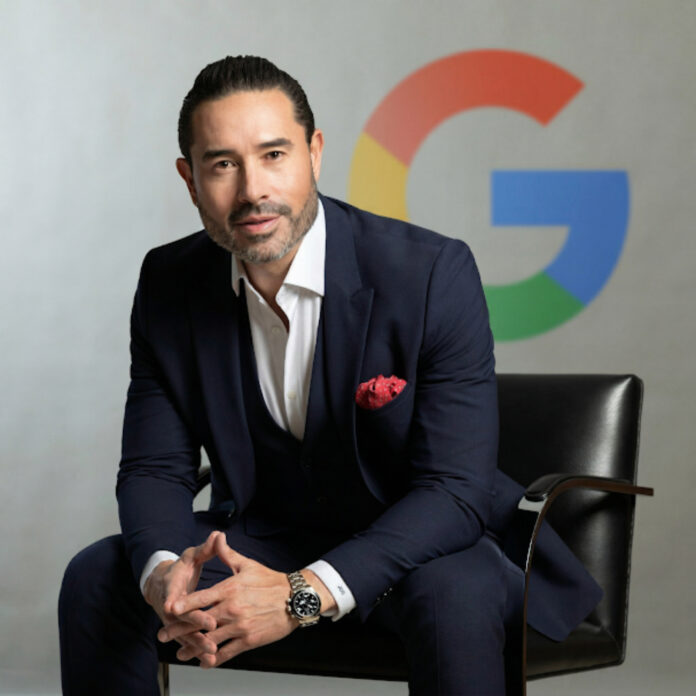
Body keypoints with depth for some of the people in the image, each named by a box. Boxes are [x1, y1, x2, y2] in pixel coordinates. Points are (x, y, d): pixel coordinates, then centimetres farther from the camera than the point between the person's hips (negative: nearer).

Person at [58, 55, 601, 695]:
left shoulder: (434, 275, -22)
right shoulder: (169, 285, -8)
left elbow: (455, 489, -25)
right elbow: (154, 469, -3)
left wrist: (304, 594, -38)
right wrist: (164, 572, -28)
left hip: (416, 543, -4)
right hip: (262, 535, 4)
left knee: (454, 604, -37)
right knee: (93, 580, -15)